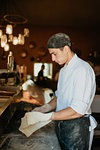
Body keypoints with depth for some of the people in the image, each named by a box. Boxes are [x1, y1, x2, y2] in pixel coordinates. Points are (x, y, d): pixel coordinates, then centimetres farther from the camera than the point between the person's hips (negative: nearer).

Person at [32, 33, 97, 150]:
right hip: (61, 124, 8)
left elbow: (78, 110, -26)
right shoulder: (63, 70, 11)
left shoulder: (82, 69, -21)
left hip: (76, 127, -8)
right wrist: (44, 108, -2)